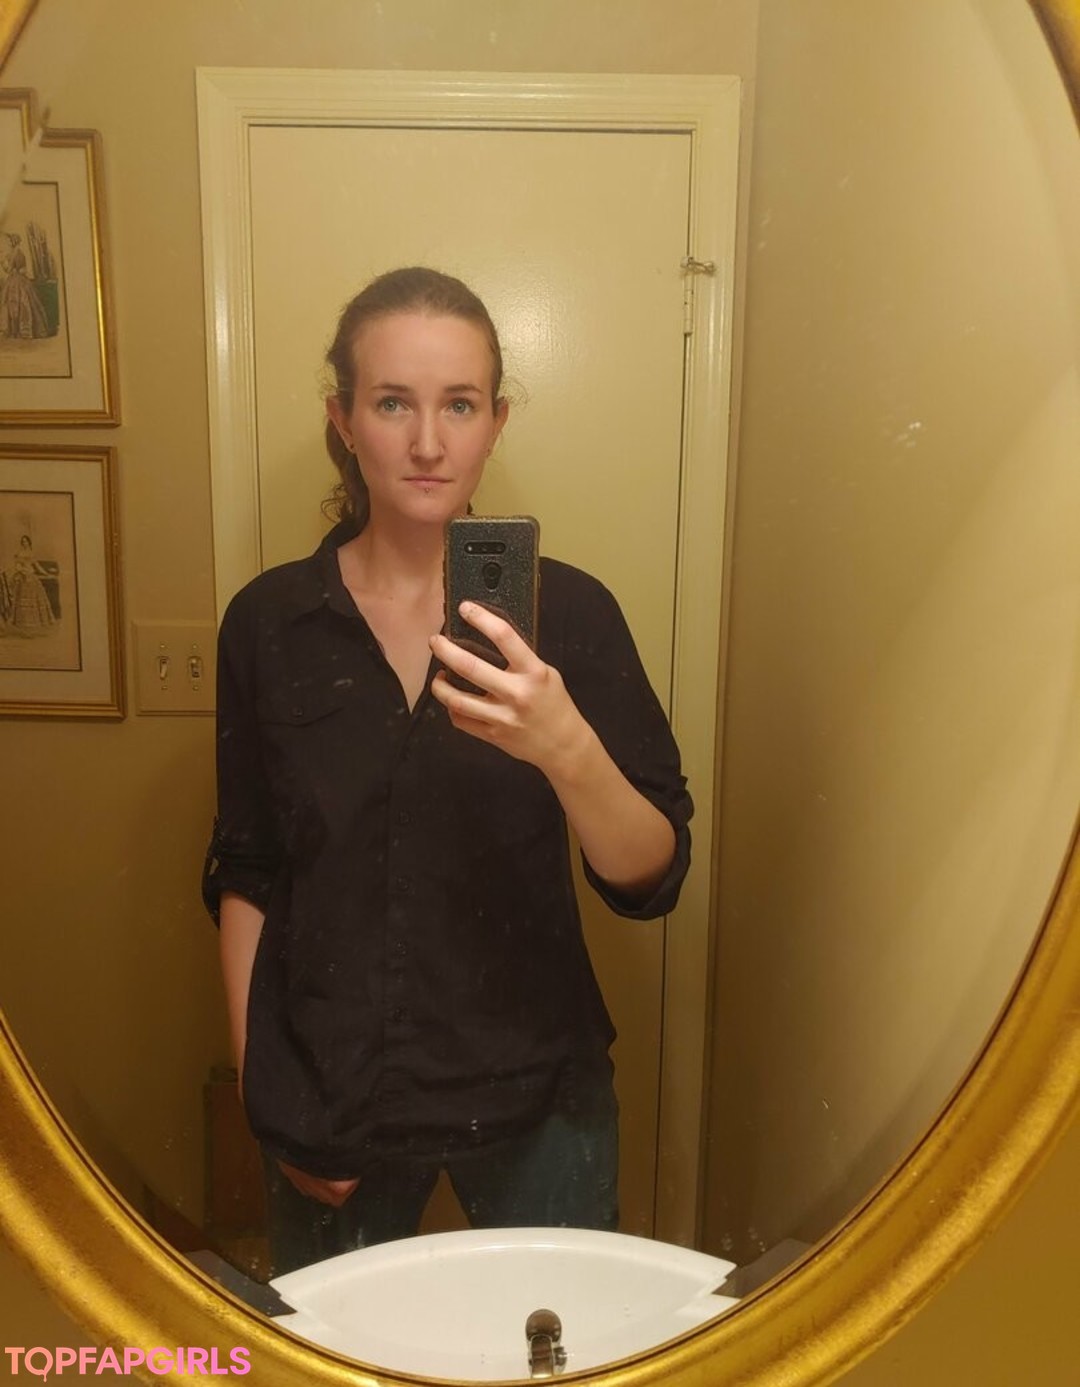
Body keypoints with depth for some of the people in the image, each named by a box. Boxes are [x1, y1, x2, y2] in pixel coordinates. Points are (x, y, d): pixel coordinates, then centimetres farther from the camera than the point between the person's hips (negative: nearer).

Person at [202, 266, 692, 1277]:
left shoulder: (567, 611, -8)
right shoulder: (267, 623, -4)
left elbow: (650, 879, -12)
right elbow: (244, 873, 3)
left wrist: (566, 748, -30)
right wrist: (260, 1082, 0)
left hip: (533, 1091, -1)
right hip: (325, 1094, 1)